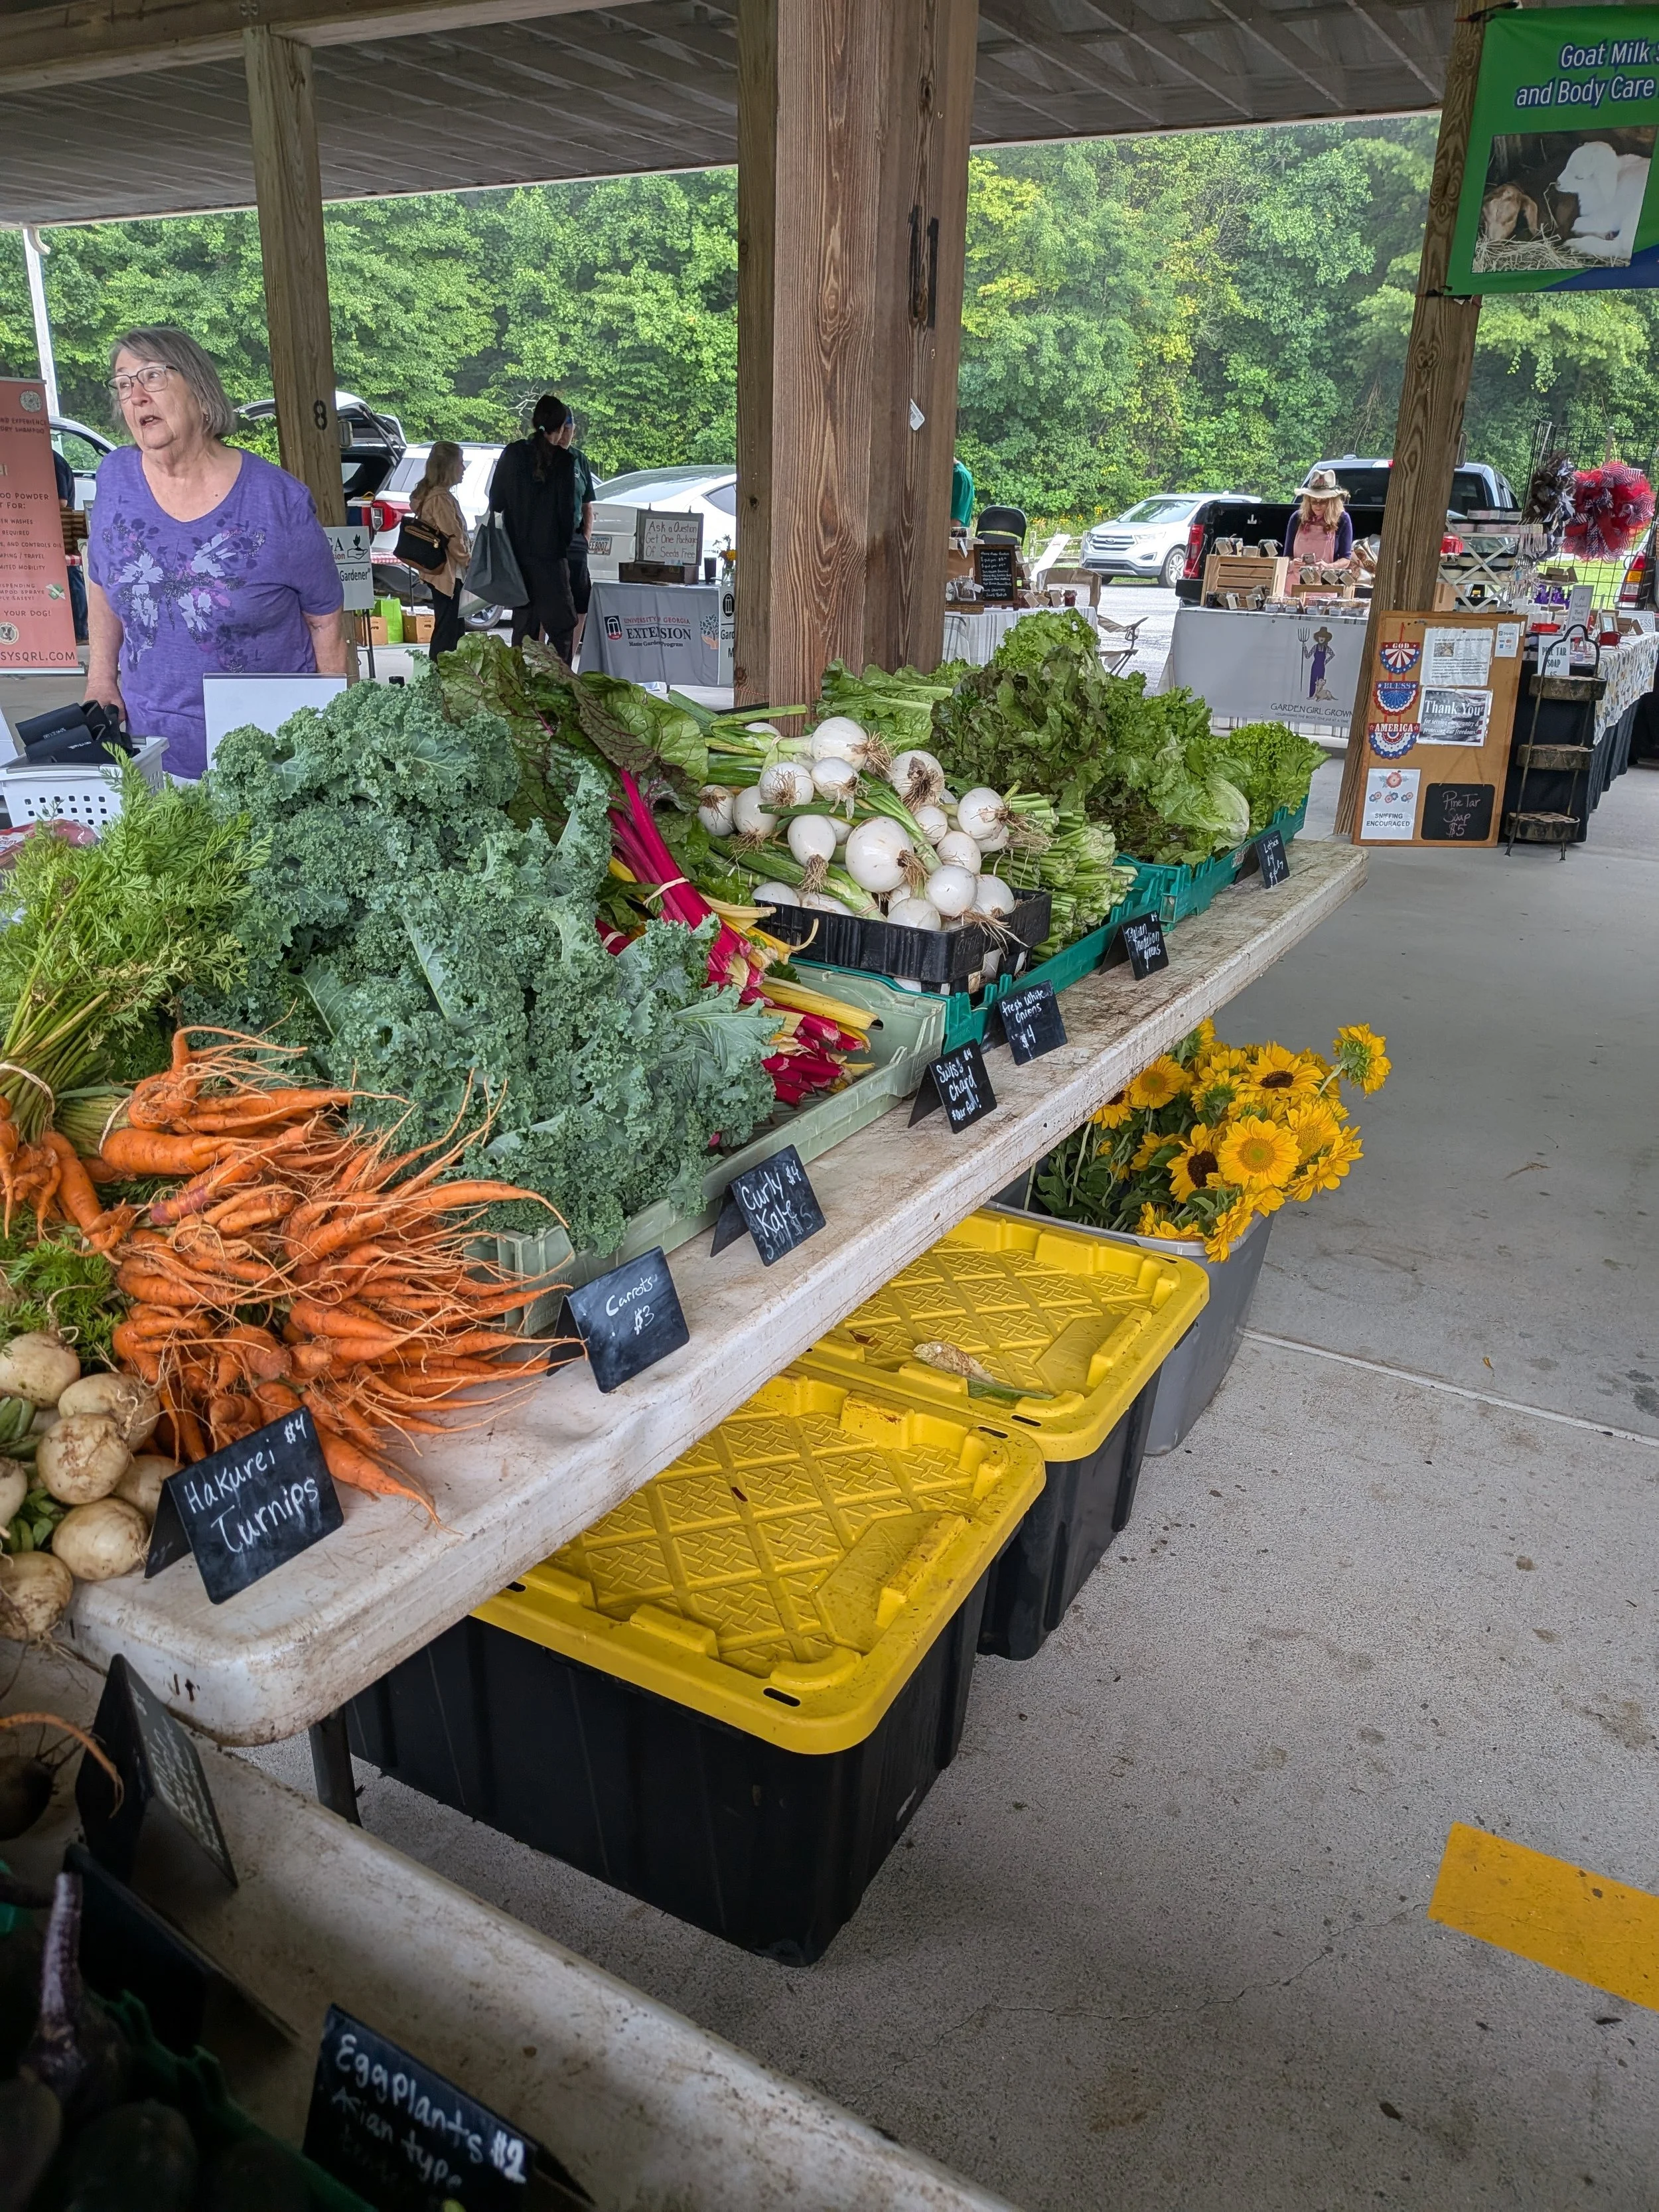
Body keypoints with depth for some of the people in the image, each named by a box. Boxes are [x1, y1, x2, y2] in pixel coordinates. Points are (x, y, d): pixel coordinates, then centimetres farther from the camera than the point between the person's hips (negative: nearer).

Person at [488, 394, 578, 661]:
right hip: (549, 550, -5)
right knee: (561, 622, 0)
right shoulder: (563, 460, -9)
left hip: (517, 551, 5)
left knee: (524, 619, 14)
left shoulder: (512, 453, 3)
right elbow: (566, 507, -7)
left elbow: (496, 501, 8)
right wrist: (565, 541, 7)